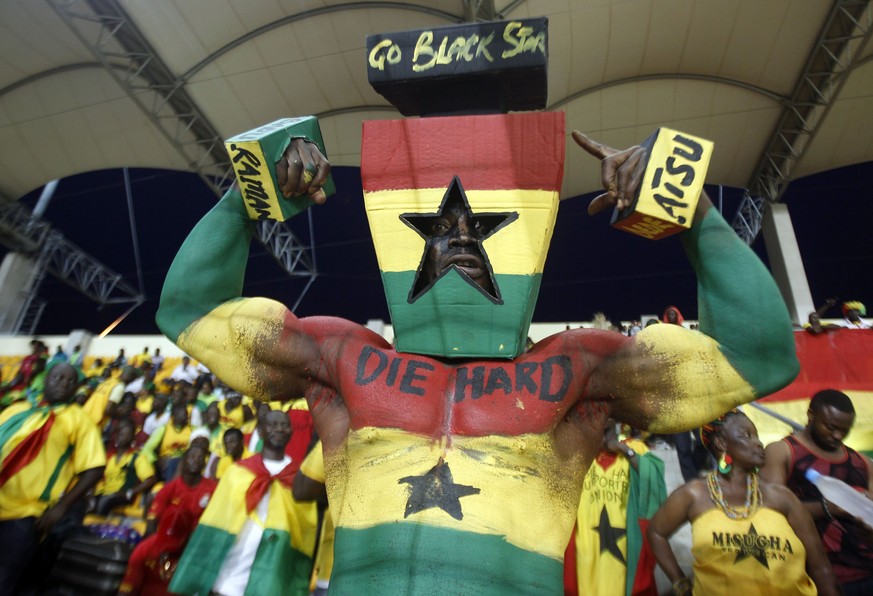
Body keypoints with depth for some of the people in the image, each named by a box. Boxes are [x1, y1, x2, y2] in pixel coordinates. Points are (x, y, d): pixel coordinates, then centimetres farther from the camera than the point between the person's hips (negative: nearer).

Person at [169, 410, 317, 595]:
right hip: (228, 578, 1)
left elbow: (307, 535, 4)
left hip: (272, 580, 0)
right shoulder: (238, 471, 5)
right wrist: (203, 580, 3)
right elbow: (216, 523, 5)